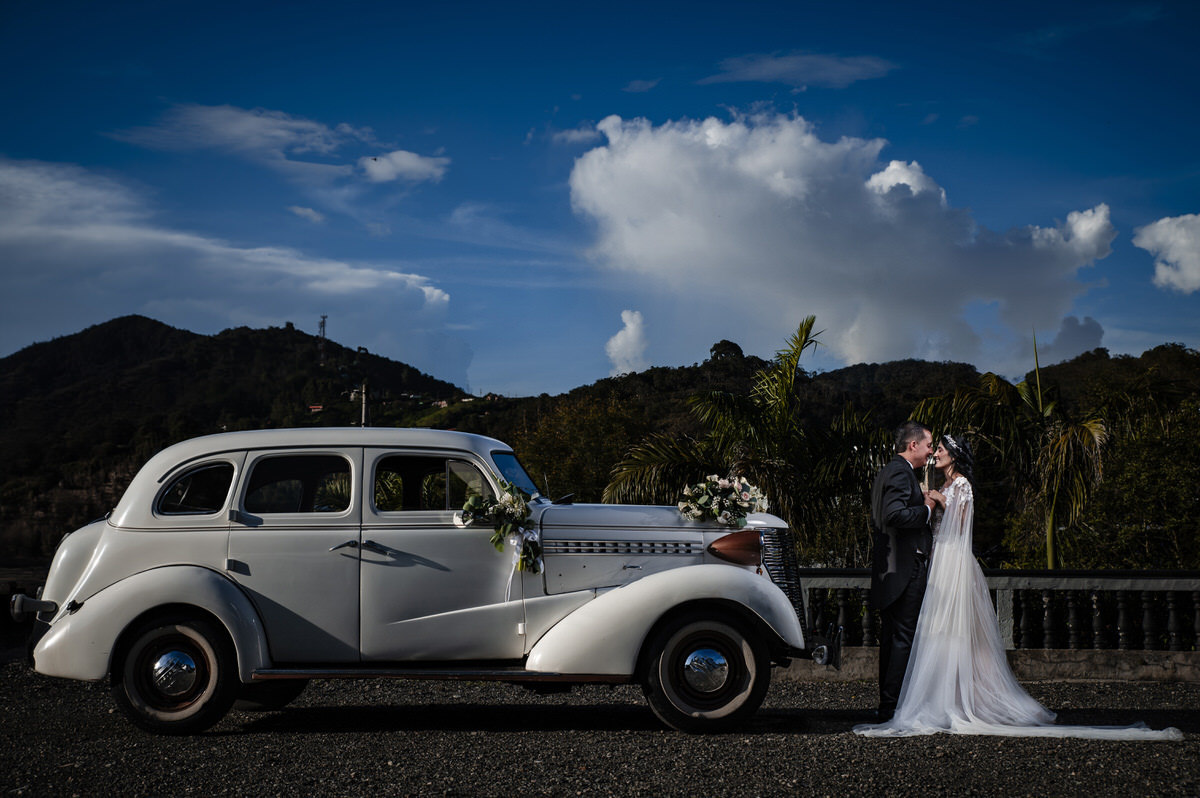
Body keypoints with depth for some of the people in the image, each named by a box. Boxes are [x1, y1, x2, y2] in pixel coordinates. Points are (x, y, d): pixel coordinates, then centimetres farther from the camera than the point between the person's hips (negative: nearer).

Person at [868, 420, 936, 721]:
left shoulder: (886, 471, 19)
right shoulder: (900, 472, -13)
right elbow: (894, 514, -26)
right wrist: (926, 509, -13)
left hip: (887, 569, 10)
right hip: (905, 568, -10)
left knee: (891, 637, 13)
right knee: (903, 637, -6)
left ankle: (886, 704, 19)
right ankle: (893, 705, -5)